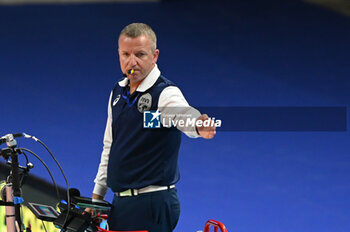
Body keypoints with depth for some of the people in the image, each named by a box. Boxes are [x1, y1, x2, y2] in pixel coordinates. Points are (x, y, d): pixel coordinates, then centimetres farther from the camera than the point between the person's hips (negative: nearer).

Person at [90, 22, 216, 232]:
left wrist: (198, 125, -61)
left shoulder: (165, 93, -14)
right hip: (121, 202, 8)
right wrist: (97, 195, 19)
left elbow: (184, 114, -37)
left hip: (153, 205, -8)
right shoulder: (118, 92, 10)